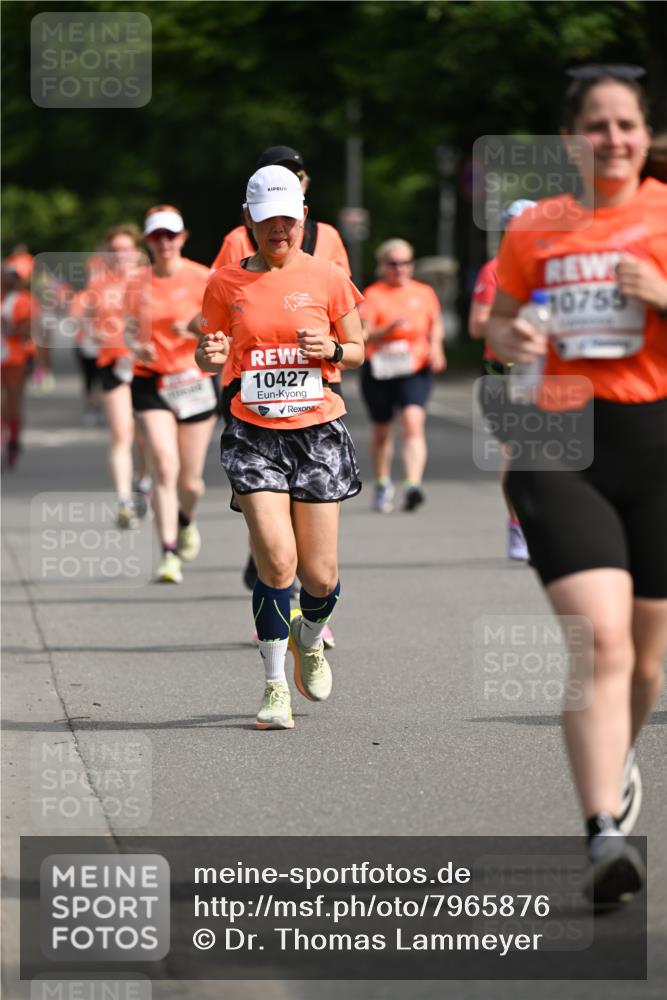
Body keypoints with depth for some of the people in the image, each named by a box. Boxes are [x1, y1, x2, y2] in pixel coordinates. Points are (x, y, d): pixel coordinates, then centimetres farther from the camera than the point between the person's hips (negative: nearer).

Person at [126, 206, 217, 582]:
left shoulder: (202, 278, -2)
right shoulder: (137, 286, 5)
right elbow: (132, 334, 13)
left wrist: (198, 331, -21)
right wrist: (139, 348, -9)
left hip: (195, 380, -1)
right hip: (152, 382, 1)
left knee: (190, 481, 5)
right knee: (165, 467, -17)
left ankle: (186, 520, 41)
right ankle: (169, 554, -15)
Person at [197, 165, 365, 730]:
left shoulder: (327, 277, 2)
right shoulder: (226, 284, 4)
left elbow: (358, 350, 10)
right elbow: (209, 354, 13)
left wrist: (331, 349, -12)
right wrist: (211, 356, -11)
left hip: (318, 432, 0)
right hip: (253, 434, 0)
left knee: (320, 574, 0)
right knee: (276, 559, -15)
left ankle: (309, 641, 35)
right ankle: (276, 686, -1)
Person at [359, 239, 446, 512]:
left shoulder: (424, 293, 5)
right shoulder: (372, 295, -4)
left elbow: (436, 324, 23)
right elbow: (363, 335, -15)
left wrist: (435, 346, 4)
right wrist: (388, 330, -32)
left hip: (416, 369, 0)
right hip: (379, 372, 0)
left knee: (413, 422, -20)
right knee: (381, 431, 13)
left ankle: (413, 485, -31)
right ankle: (383, 485, 36)